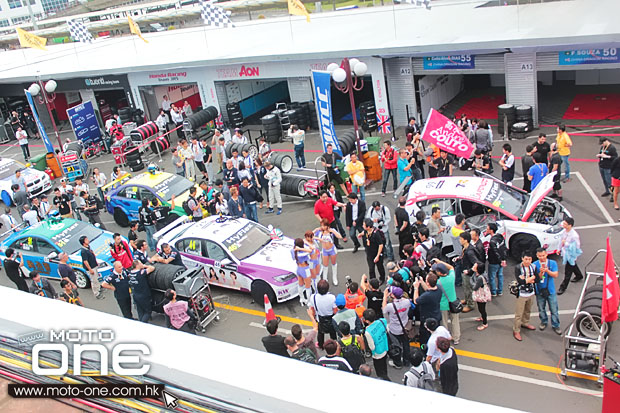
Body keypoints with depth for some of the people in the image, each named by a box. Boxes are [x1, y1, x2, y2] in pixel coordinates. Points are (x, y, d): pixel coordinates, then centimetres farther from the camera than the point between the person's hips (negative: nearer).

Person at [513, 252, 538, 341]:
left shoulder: (533, 267, -1)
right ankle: (516, 331, 8)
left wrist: (526, 279, -19)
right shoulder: (518, 268, -15)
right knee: (519, 313, -2)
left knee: (528, 310, 23)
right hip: (521, 294, -5)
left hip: (531, 293, 5)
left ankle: (525, 323, 46)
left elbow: (537, 280, -7)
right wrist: (531, 278, -17)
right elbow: (520, 281, -26)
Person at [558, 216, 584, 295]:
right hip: (564, 253, 8)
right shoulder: (564, 231, -6)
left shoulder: (574, 235, -29)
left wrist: (566, 243, -28)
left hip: (570, 255, -8)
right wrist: (560, 249, 19)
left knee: (568, 272, 3)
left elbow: (577, 246, -25)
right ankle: (579, 276, 58)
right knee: (573, 266, 32)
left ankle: (563, 287, 13)